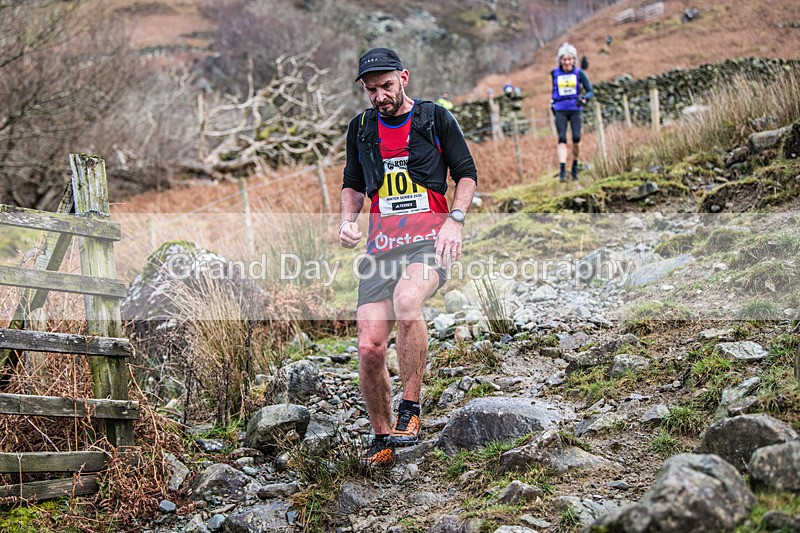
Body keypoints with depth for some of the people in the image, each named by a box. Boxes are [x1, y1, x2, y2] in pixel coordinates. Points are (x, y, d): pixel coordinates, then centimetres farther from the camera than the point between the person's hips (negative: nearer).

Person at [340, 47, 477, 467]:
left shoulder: (436, 118, 5)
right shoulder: (361, 128, 15)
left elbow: (467, 173, 9)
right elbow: (353, 183, 26)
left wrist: (454, 220, -6)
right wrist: (347, 220, 7)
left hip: (430, 239, -4)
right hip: (382, 244, 4)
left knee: (406, 300, -37)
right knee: (369, 349, -8)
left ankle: (410, 410, -21)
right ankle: (382, 437, 15)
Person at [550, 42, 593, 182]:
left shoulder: (579, 73, -1)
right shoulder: (555, 73, 4)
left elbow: (590, 91, -2)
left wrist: (583, 98, -21)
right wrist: (552, 102, 16)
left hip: (575, 109, -1)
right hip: (560, 110, 1)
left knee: (576, 138, -11)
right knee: (562, 139, -11)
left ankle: (575, 165, 14)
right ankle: (562, 170, -18)